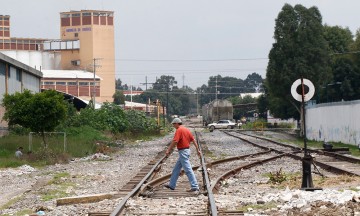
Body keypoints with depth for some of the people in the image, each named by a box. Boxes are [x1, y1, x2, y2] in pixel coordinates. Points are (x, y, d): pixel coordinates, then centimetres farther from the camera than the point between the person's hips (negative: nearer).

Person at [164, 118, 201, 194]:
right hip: (187, 150, 10)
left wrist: (168, 150, -16)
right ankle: (171, 185, 23)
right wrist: (198, 150, 13)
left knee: (188, 170, -9)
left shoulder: (179, 130, -14)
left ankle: (195, 187, -11)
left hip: (183, 152, -10)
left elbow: (175, 141, -23)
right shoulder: (186, 129, 13)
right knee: (176, 169, 17)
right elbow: (193, 140, 12)